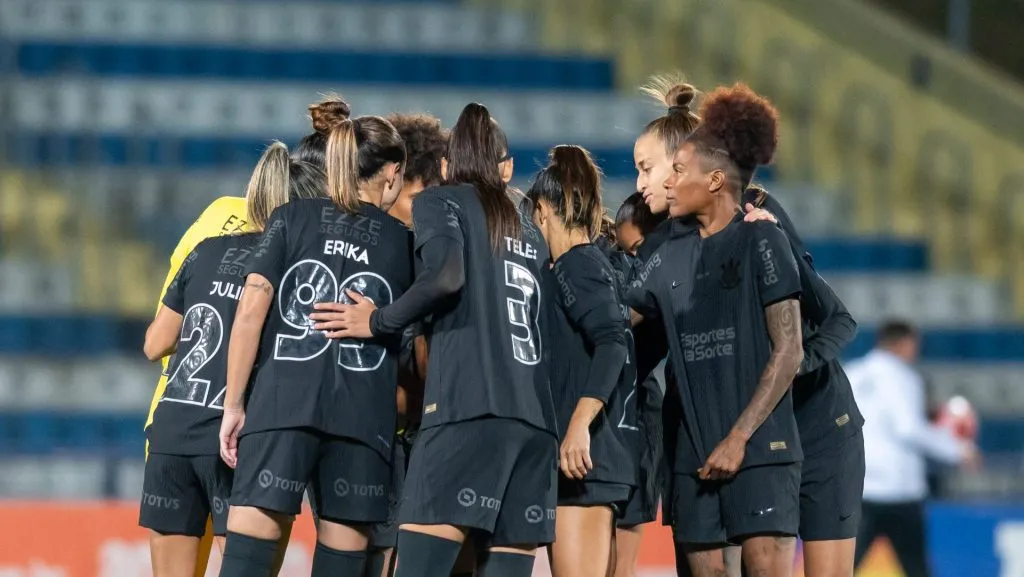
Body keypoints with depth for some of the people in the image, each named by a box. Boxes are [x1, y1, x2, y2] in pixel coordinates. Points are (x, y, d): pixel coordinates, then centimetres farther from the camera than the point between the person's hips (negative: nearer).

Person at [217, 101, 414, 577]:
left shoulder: (292, 219, 11)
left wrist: (233, 405, 4)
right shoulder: (403, 242, 14)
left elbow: (251, 309, 2)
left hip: (281, 407, -1)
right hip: (364, 418, 1)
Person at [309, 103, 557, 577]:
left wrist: (379, 322, 0)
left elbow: (447, 275, -9)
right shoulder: (529, 233, 27)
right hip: (532, 418, 6)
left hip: (466, 407, -6)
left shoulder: (440, 202, 9)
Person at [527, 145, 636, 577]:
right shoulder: (593, 265, 19)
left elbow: (612, 343, -22)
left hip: (583, 458, -10)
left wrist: (579, 424, -29)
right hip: (601, 459, 10)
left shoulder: (576, 266, -8)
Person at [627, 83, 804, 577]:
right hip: (694, 455, 6)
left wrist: (739, 438, -13)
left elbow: (788, 352, -8)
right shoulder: (672, 255, 14)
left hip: (760, 448, -6)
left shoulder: (760, 241, -4)